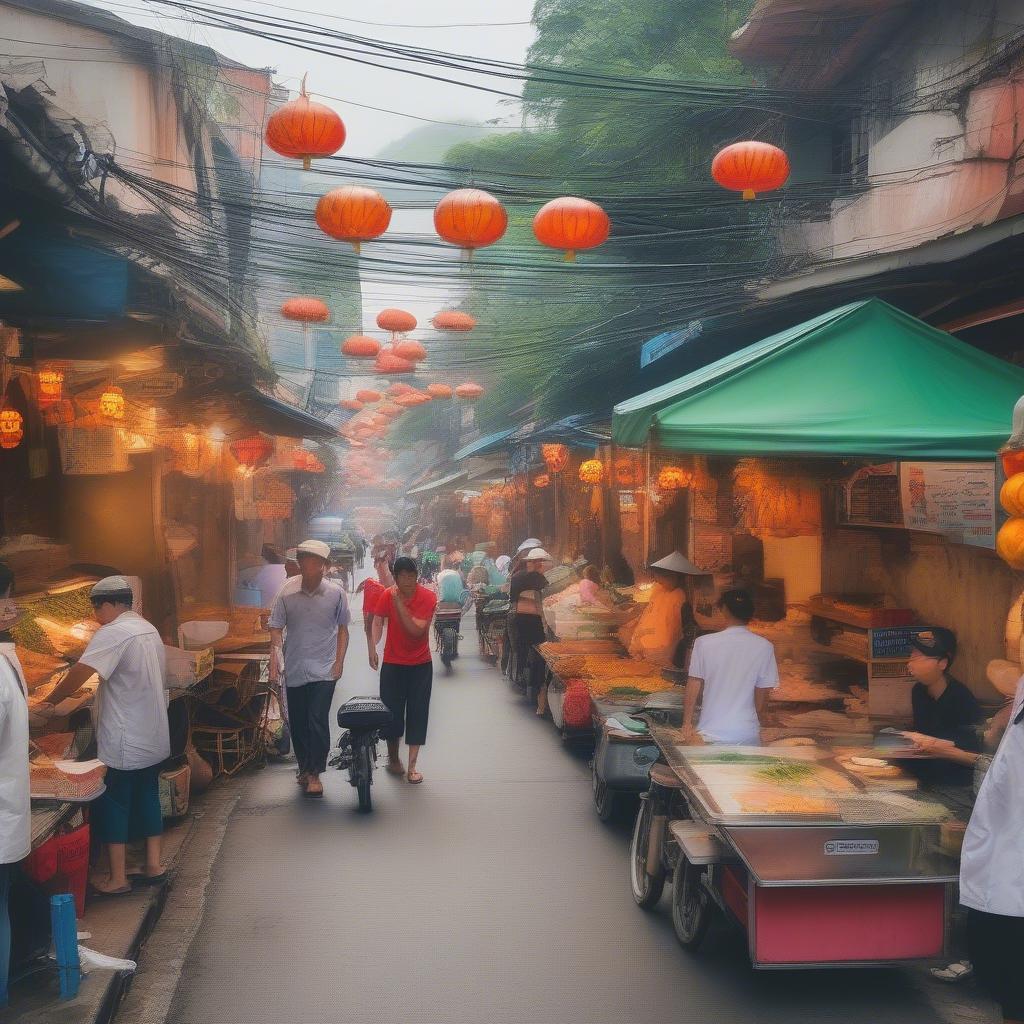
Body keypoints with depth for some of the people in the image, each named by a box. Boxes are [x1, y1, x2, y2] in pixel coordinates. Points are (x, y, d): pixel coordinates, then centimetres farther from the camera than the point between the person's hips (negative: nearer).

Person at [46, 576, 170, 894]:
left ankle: (117, 878, 10)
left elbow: (79, 673, -21)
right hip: (154, 738, 8)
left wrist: (51, 700, -6)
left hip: (123, 744, -8)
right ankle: (154, 864, 22)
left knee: (114, 805, 3)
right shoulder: (150, 630, 9)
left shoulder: (113, 633, -17)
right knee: (148, 798, 17)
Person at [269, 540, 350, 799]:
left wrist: (339, 661, -2)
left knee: (318, 721, -9)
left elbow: (342, 629, 4)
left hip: (324, 670, -2)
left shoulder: (336, 593, -6)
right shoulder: (287, 592, -6)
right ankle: (304, 766, 32)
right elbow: (276, 628, 0)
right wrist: (274, 656, -13)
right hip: (294, 669, 2)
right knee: (297, 723, 12)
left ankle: (315, 773, 5)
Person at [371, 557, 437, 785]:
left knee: (417, 714, 1)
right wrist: (372, 647, -25)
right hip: (393, 663, 1)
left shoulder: (428, 597, -15)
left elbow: (416, 629, -22)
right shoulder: (387, 595, -8)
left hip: (420, 665, -1)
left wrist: (399, 603, -28)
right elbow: (377, 622, -9)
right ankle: (393, 757, 29)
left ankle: (412, 765, 10)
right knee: (392, 712, 6)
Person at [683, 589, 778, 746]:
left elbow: (693, 688, 0)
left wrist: (687, 723, 8)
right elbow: (762, 696, 2)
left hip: (711, 733, -1)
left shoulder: (704, 643, -4)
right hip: (747, 734, 1)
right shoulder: (764, 647, -3)